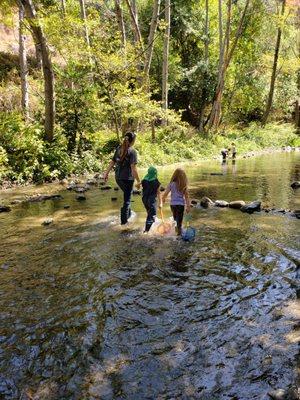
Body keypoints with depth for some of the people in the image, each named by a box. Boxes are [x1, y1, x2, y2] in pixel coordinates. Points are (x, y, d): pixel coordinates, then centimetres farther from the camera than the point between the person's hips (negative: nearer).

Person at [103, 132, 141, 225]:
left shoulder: (119, 149, 5)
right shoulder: (132, 151, -13)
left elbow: (112, 162, 8)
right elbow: (133, 168, -18)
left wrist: (106, 173, 16)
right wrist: (138, 181, -14)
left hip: (118, 178, 6)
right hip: (128, 179, -6)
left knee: (127, 195, 27)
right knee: (127, 199, 7)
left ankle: (128, 214, 39)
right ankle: (124, 220, 12)